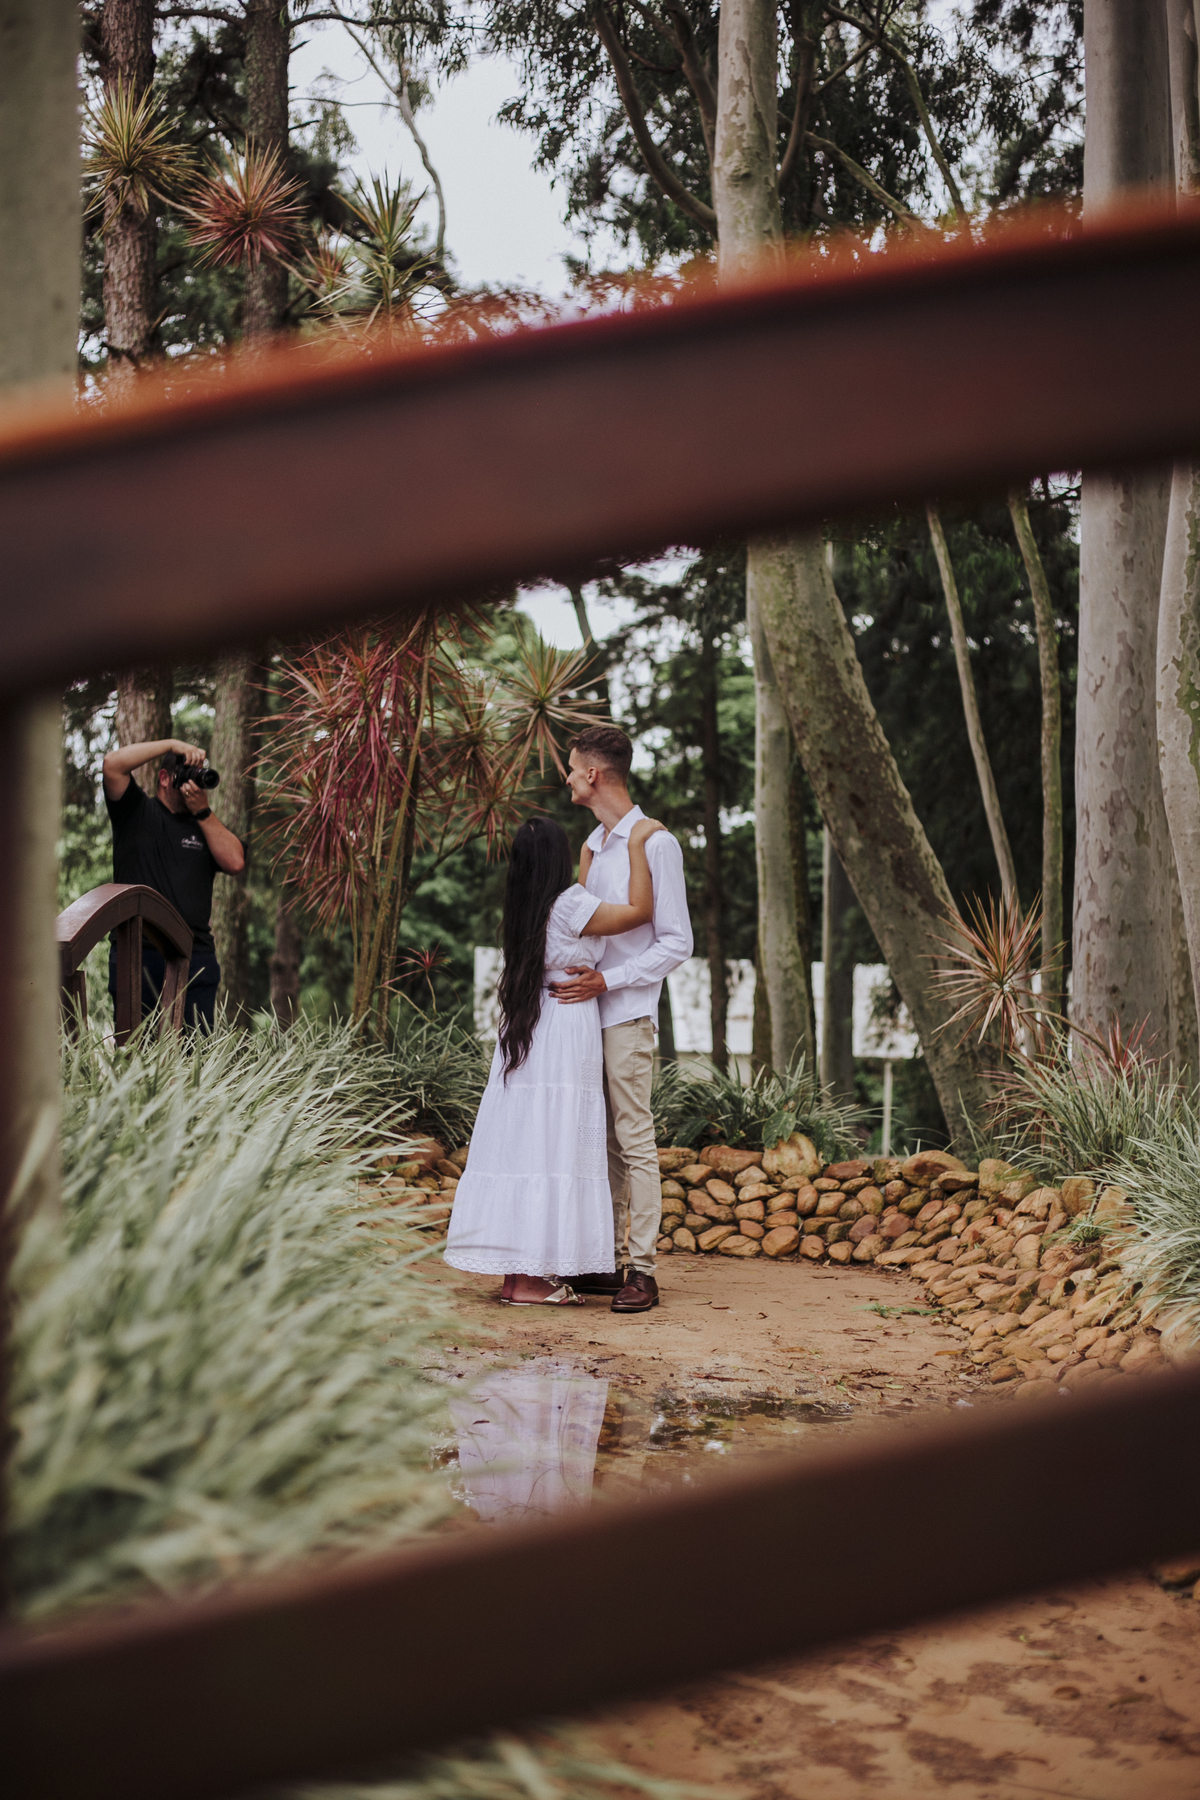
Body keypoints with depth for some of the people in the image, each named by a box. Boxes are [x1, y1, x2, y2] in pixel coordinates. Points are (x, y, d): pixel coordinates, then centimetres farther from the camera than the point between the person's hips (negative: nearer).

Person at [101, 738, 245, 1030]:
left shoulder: (207, 824, 18)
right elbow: (113, 764, -7)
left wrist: (203, 811, -1)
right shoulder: (136, 813, 9)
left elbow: (235, 863, 1)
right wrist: (172, 744, -4)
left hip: (196, 958, 3)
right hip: (136, 955, -3)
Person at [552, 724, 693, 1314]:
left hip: (627, 1013, -8)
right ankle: (607, 1261, 13)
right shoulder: (593, 845, 18)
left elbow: (676, 943, -8)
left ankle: (643, 1269, -5)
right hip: (586, 1011, 8)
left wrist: (607, 981, -15)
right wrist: (576, 976, 10)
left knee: (634, 1140, -7)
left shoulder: (656, 843, -6)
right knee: (599, 1139, 8)